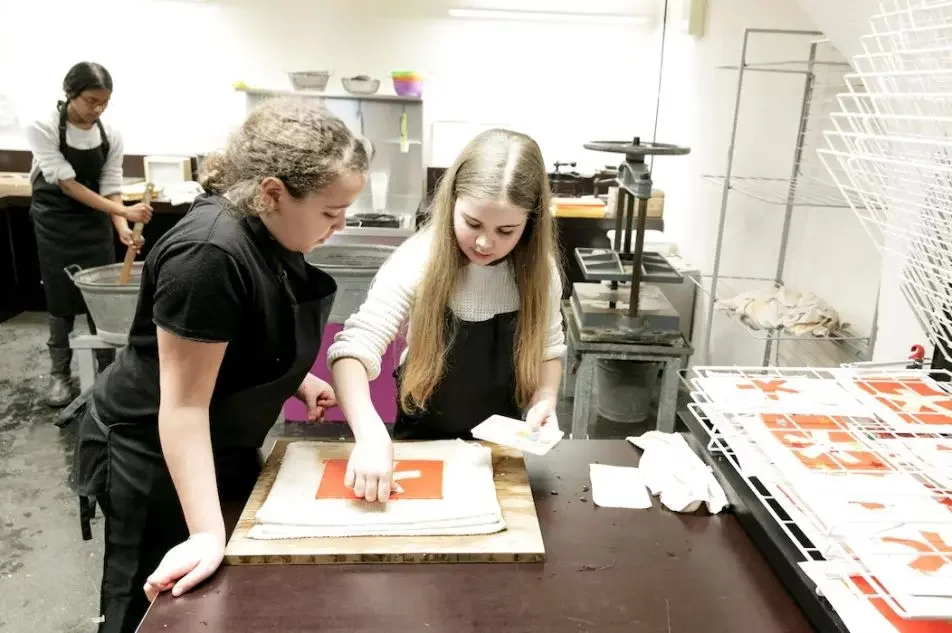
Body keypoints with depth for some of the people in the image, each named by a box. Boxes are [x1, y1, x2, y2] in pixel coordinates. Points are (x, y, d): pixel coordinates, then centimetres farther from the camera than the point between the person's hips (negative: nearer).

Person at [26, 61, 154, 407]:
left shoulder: (111, 135, -11)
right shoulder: (42, 128, -20)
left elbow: (110, 189, -8)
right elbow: (67, 184, -23)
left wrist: (122, 226, -26)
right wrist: (123, 211, -30)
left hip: (94, 222, 3)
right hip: (54, 221, -2)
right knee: (61, 297, 0)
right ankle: (59, 374, 16)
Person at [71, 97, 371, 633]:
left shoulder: (268, 230, -4)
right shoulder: (210, 253, -33)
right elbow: (183, 403, -29)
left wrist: (297, 378, -2)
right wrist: (207, 533, -29)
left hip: (220, 446, 9)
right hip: (155, 462, -8)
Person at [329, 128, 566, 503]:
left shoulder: (539, 271, -14)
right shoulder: (418, 261, -23)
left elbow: (549, 349, 2)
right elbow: (354, 348, -30)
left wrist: (545, 399, -17)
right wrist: (371, 434, -45)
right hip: (424, 439, -2)